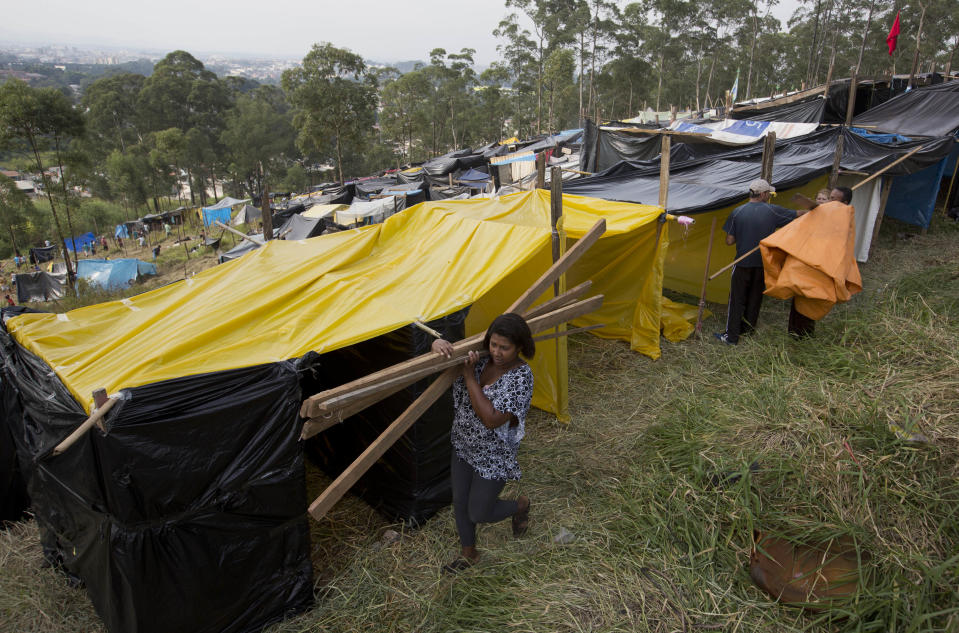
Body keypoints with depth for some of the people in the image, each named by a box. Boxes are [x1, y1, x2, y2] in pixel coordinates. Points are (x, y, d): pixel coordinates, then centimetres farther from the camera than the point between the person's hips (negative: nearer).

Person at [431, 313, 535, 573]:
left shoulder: (521, 377, -27)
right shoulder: (479, 357, -10)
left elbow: (492, 419, -34)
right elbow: (442, 348, 1)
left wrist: (469, 375, -33)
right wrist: (439, 344, -26)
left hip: (493, 456, -6)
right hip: (463, 446, 6)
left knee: (478, 513, 8)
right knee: (460, 502, 19)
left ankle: (520, 505, 38)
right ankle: (468, 554, 45)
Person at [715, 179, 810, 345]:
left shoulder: (737, 212, -8)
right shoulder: (772, 211, -7)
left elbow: (729, 241, -6)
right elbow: (798, 214, 7)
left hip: (743, 263, -1)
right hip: (763, 263, 1)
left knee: (737, 299, 5)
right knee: (755, 297, 18)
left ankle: (731, 336, 5)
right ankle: (748, 327, 32)